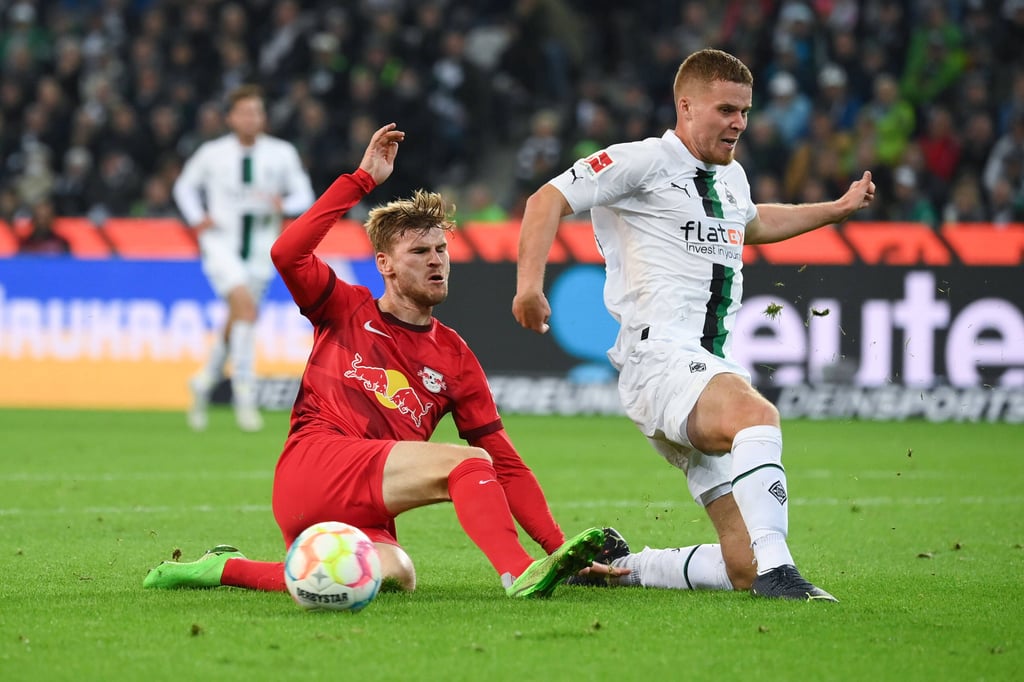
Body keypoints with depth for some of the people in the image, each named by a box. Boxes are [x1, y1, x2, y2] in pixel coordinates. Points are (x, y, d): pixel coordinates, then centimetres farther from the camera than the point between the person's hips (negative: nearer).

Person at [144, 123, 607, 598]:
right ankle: (521, 577, -39)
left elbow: (505, 464, 15)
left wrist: (557, 545, 3)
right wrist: (361, 179, -4)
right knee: (468, 462, -21)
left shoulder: (455, 358, 20)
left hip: (364, 509, 4)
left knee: (393, 576, -33)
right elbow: (287, 254, -7)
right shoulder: (347, 311, 14)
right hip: (312, 466, -4)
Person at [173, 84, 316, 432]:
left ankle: (204, 383, 36)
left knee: (236, 323, 10)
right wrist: (197, 219, -2)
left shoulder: (282, 153, 0)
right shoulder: (212, 153, -1)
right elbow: (184, 185, 15)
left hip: (260, 248, 3)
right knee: (246, 304, -25)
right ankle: (244, 393, -22)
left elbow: (304, 195, 5)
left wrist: (284, 204, -17)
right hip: (221, 243, -3)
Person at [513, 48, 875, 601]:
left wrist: (839, 208, 46)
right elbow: (549, 199, -4)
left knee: (743, 568, -3)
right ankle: (776, 567, -42)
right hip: (658, 356, -8)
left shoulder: (732, 177, 23)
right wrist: (530, 283, -18)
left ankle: (615, 567, 14)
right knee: (757, 413, -40)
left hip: (712, 369, 8)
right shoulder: (643, 162, -2)